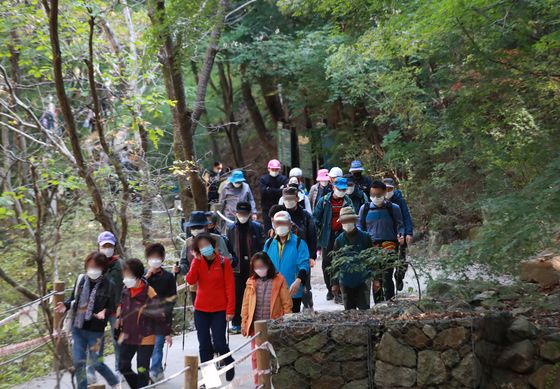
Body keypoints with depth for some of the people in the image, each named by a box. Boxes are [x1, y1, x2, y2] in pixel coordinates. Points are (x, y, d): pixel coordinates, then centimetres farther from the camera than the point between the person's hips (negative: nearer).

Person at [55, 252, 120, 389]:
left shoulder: (108, 285, -11)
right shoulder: (81, 280, 0)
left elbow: (112, 307, -7)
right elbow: (73, 299, 12)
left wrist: (105, 312, -29)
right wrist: (66, 305, -9)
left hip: (95, 330, -4)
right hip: (78, 328, 4)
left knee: (96, 363, 4)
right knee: (78, 362, 4)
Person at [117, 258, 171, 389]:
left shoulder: (149, 292, -18)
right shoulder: (126, 291, 0)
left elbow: (160, 313, -13)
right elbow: (121, 307, 17)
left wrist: (167, 333, -9)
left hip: (145, 338, -6)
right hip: (128, 336, 6)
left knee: (142, 370, 1)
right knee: (124, 366, 12)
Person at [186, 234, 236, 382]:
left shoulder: (223, 262, -6)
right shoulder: (197, 262, 3)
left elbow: (230, 287, -7)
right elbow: (191, 281, -13)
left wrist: (230, 310, -11)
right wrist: (196, 260, -17)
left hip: (219, 310, -3)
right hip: (201, 310, 3)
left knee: (219, 343, -7)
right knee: (204, 345, 5)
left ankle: (229, 364, 22)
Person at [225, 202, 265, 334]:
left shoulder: (257, 227, 1)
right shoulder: (231, 229, 6)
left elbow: (262, 248, 2)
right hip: (237, 268, 1)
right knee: (237, 296, 3)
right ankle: (236, 324, 11)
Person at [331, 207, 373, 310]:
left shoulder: (365, 237, 0)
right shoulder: (339, 240, 4)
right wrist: (335, 283, 8)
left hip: (362, 280, -2)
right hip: (345, 282, 2)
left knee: (364, 309, -6)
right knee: (349, 310, 9)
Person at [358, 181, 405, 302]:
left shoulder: (393, 208, 7)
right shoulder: (365, 209, 12)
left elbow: (399, 226, 11)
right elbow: (360, 227, 20)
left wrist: (400, 235, -10)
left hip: (389, 243, -2)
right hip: (371, 245, 2)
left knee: (386, 277, -16)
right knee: (375, 279, 4)